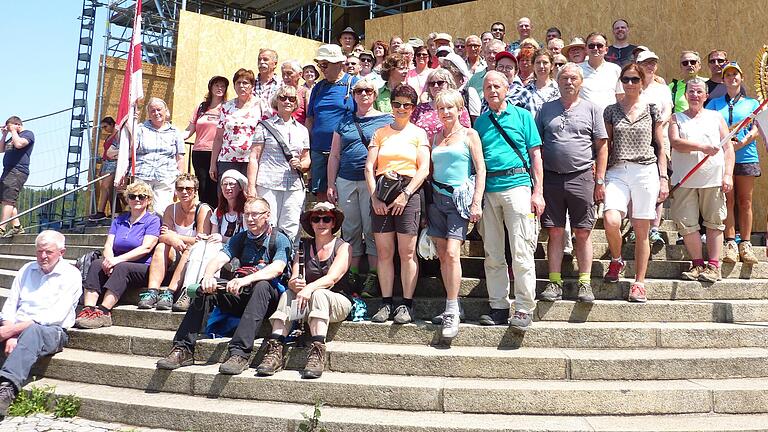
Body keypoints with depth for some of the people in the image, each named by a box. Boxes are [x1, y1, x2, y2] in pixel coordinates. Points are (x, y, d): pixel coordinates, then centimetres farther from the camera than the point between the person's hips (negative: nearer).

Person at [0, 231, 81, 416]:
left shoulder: (71, 275, -1)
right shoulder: (27, 269, 18)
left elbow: (55, 316, -12)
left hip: (52, 331, -5)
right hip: (17, 328, 5)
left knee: (31, 331, -39)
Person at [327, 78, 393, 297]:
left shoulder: (386, 120, 5)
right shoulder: (345, 121, 15)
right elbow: (334, 155, 15)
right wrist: (331, 184, 9)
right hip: (346, 181, 4)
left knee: (372, 229, -3)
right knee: (350, 229, 7)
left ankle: (373, 277, 3)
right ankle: (353, 275, 15)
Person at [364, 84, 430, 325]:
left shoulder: (419, 133, 10)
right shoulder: (380, 133, 16)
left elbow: (424, 169, 0)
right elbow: (369, 167, 8)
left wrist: (406, 194, -10)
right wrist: (374, 196, -5)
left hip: (409, 191, -2)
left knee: (407, 252, -4)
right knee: (384, 253, 2)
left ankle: (407, 305, 2)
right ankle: (386, 303, 8)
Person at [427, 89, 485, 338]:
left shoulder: (469, 135, 4)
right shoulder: (435, 137, 17)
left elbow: (481, 170, -1)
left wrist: (477, 203, -10)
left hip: (459, 198, -5)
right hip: (437, 198, 5)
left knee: (451, 253, -16)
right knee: (442, 255, 3)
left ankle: (452, 312, -12)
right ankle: (453, 306, 12)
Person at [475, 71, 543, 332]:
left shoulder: (522, 116, 7)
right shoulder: (480, 122, 16)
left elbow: (535, 156, 4)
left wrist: (537, 193, -5)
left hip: (517, 185, -3)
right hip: (488, 190, 4)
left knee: (521, 253, -6)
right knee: (492, 254, 6)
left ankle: (524, 309, 0)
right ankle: (499, 307, 14)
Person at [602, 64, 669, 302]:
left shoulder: (652, 111, 10)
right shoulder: (611, 111, 11)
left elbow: (660, 148, 11)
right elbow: (605, 146, 11)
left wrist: (664, 178, 4)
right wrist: (600, 177, 4)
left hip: (646, 171, 0)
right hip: (617, 172, 0)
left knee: (641, 231, 0)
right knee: (611, 221, -21)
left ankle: (639, 283, 10)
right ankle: (616, 260, 8)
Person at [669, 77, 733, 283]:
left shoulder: (716, 117, 14)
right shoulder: (676, 118, 12)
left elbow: (728, 148, 9)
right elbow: (675, 142, -7)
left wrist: (728, 174, -2)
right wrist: (702, 147, -20)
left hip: (713, 180, 1)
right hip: (684, 181, 0)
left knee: (714, 223, 1)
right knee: (687, 225, -3)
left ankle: (713, 266, 6)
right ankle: (698, 263, 9)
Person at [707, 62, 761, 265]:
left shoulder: (752, 103, 14)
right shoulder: (715, 103, 14)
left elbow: (755, 130, 4)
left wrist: (742, 143, -16)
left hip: (746, 156, 0)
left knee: (745, 202, 1)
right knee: (728, 200, -4)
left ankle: (746, 244, 5)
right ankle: (730, 243, -2)